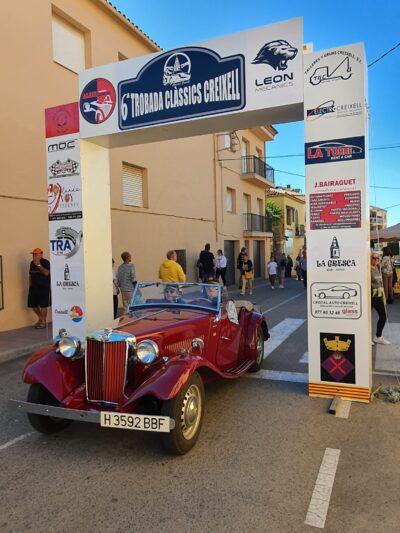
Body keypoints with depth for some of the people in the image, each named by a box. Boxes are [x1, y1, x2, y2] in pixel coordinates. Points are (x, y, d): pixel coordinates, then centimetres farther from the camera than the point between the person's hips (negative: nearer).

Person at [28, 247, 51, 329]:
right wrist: (30, 285, 14)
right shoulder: (32, 263, 11)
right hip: (34, 287, 7)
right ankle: (40, 319, 31)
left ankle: (43, 322, 9)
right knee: (33, 304, 10)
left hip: (44, 287, -7)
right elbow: (30, 275, 18)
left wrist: (39, 265, -25)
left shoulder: (45, 262, -9)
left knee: (43, 305, -4)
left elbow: (46, 273, -22)